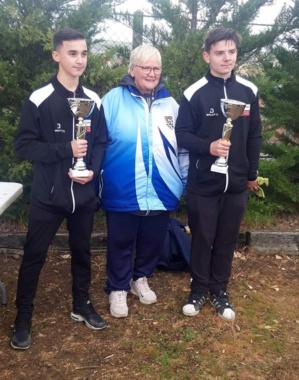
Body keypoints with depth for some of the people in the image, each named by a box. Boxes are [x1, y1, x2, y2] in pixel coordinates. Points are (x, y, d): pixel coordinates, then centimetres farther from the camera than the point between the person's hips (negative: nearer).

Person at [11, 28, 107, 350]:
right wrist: (65, 148, -19)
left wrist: (93, 169, -10)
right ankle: (23, 317, 24)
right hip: (47, 195, -3)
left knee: (82, 251, 16)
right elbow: (23, 146, -10)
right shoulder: (39, 100, -9)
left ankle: (81, 306, 35)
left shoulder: (94, 101, 4)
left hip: (84, 194, 4)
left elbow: (102, 143, 9)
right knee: (34, 255, 7)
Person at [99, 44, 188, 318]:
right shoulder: (114, 99, -5)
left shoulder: (170, 104, 6)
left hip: (161, 191, 4)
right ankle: (118, 289, 30)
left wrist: (186, 182, 10)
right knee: (121, 243, 11)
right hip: (122, 192, -3)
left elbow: (182, 147, 11)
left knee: (153, 242, 17)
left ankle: (140, 278, 41)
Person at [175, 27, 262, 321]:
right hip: (202, 184, -3)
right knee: (202, 238, 9)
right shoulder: (194, 93, -7)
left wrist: (252, 174, 11)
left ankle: (219, 290, 29)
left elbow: (255, 136, 9)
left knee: (227, 240, 12)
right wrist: (208, 146, -23)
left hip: (236, 184, 3)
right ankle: (199, 289, 28)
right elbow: (181, 134, -6)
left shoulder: (249, 91, 3)